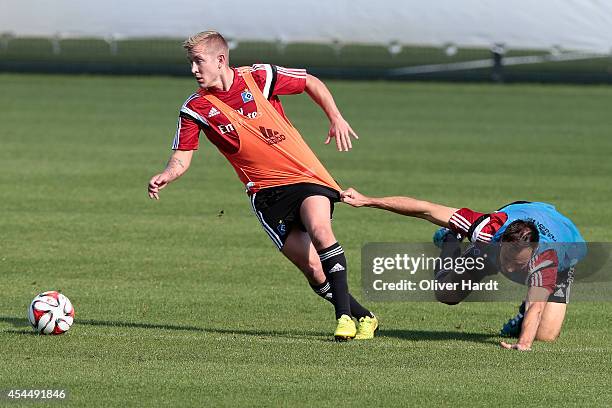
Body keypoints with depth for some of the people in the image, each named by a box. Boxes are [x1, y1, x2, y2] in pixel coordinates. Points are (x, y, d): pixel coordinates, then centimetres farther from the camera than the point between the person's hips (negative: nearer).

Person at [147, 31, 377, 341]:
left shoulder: (259, 77, -4)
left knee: (319, 229, -29)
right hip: (265, 192, 1)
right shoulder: (195, 109, -1)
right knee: (312, 267, -10)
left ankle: (344, 314, -23)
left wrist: (336, 119, -1)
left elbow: (311, 83, 9)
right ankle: (362, 317, 8)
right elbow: (182, 157, -1)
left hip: (304, 175, -1)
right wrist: (166, 176, -23)